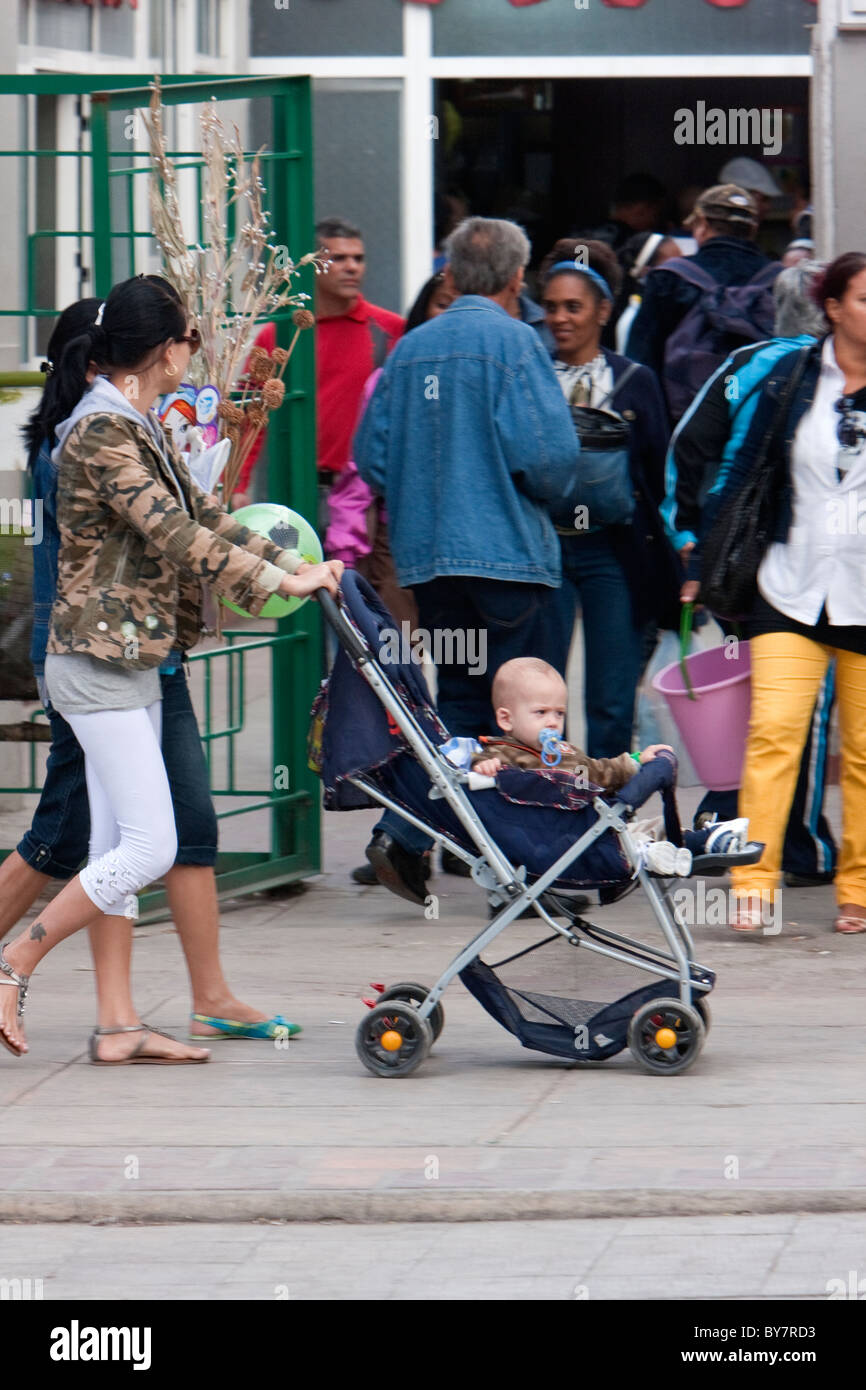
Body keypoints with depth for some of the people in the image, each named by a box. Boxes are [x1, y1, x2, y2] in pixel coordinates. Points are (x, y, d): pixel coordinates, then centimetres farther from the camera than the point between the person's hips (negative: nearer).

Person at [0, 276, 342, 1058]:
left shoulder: (137, 428, 13)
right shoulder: (103, 433, -18)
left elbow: (200, 515, 17)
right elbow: (175, 534, -23)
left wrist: (294, 567, 9)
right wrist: (278, 582, -18)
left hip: (130, 665, 10)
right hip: (99, 664, -10)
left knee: (118, 847, 8)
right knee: (149, 847, -13)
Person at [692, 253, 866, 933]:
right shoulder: (790, 378, 3)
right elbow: (743, 469, 8)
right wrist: (703, 563, 7)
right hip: (794, 588, 0)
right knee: (774, 731, -11)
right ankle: (753, 885, -13)